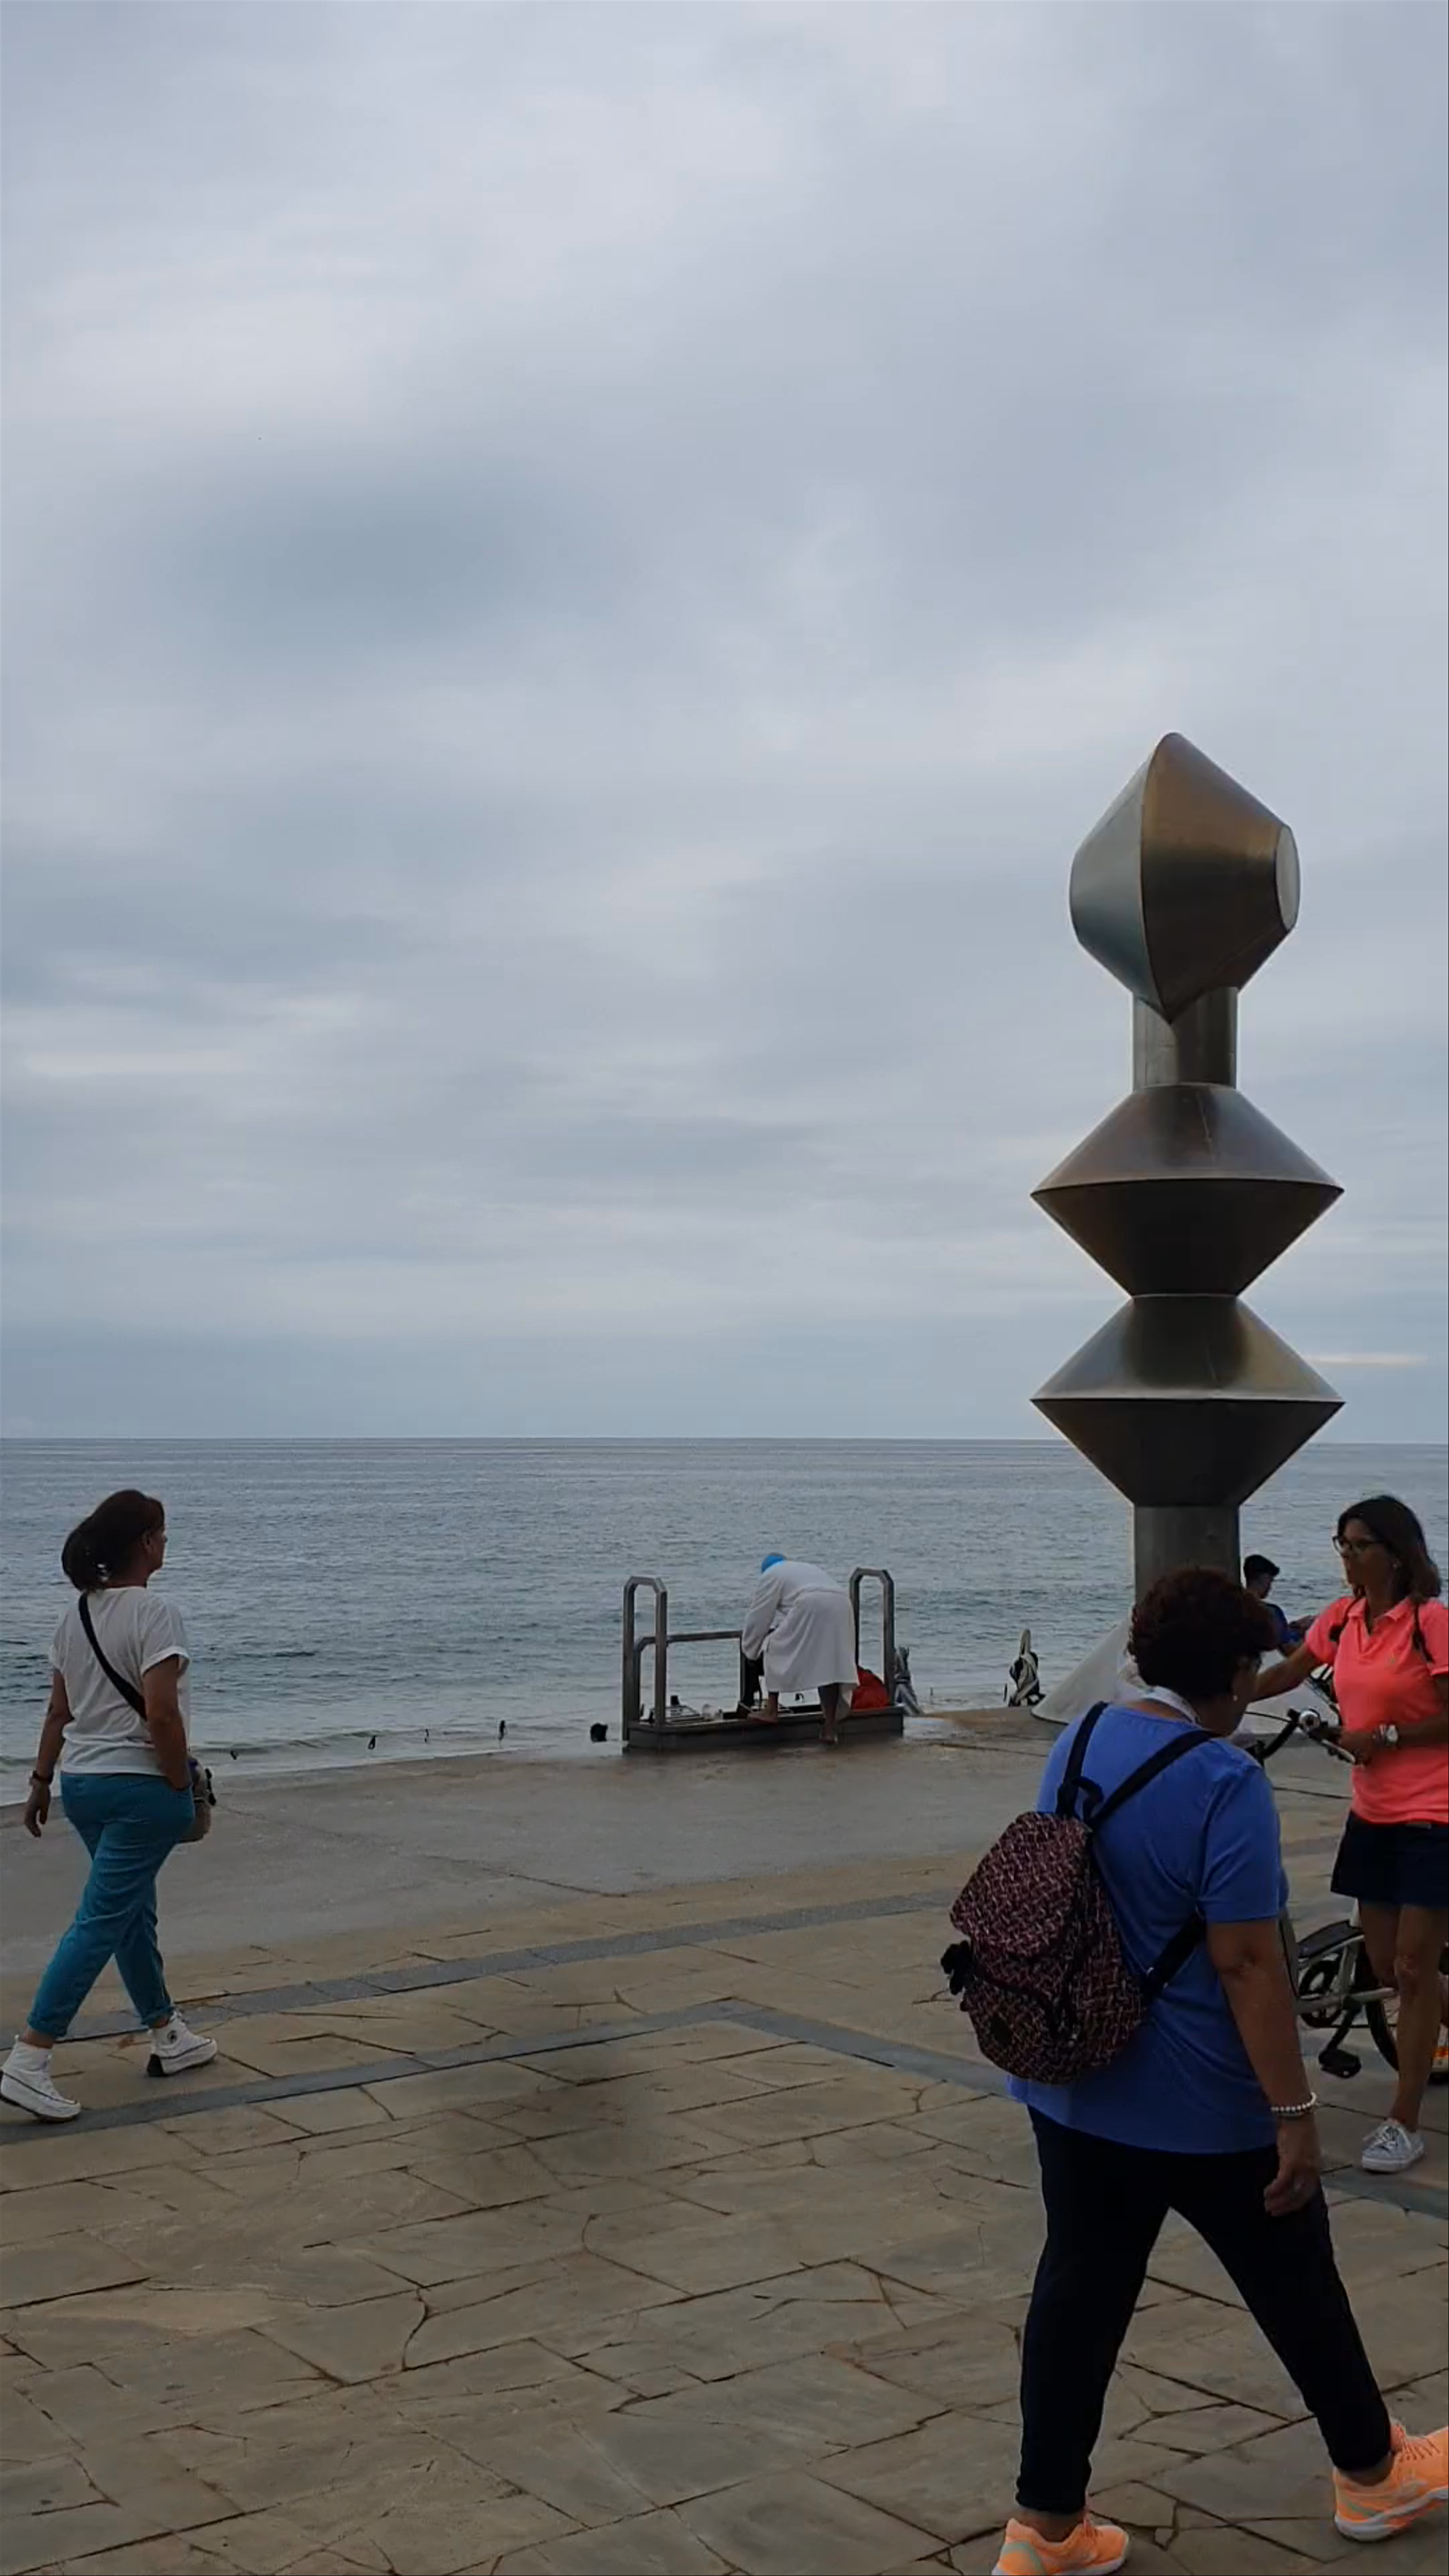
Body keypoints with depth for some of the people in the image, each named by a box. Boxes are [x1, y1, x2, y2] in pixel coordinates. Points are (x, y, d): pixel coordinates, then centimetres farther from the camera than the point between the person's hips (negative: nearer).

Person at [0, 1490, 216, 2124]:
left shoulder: (77, 1614, 7)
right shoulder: (154, 1613, -16)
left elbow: (59, 1711, 12)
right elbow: (161, 1713, -22)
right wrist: (181, 1786, -12)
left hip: (81, 1780, 9)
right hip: (138, 1784, -8)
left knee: (134, 1911, 18)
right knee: (101, 1923, -6)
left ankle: (169, 2037, 30)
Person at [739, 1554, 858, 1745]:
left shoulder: (771, 1575, 19)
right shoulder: (811, 1569, 39)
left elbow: (758, 1618, 20)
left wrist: (750, 1652, 32)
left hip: (810, 1609, -6)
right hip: (842, 1607, 6)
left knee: (776, 1650, 12)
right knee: (831, 1664, 7)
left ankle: (772, 1710, 11)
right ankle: (830, 1726, 1)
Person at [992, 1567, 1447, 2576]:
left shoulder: (1080, 1743, 1)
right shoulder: (1226, 1783, -23)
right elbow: (1245, 1962, -25)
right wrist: (1296, 2112, -18)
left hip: (1078, 2094, 6)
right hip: (1209, 2112, -6)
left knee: (1080, 2294, 12)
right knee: (1299, 2293, 16)